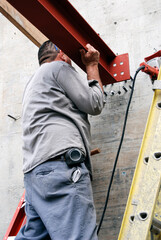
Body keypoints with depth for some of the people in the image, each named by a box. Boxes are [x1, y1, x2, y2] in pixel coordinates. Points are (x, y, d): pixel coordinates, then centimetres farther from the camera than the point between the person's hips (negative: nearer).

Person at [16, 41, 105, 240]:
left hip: (34, 170, 10)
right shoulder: (59, 67, 8)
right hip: (62, 164, -10)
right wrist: (92, 66, 19)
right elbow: (94, 104, 6)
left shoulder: (34, 82, 36)